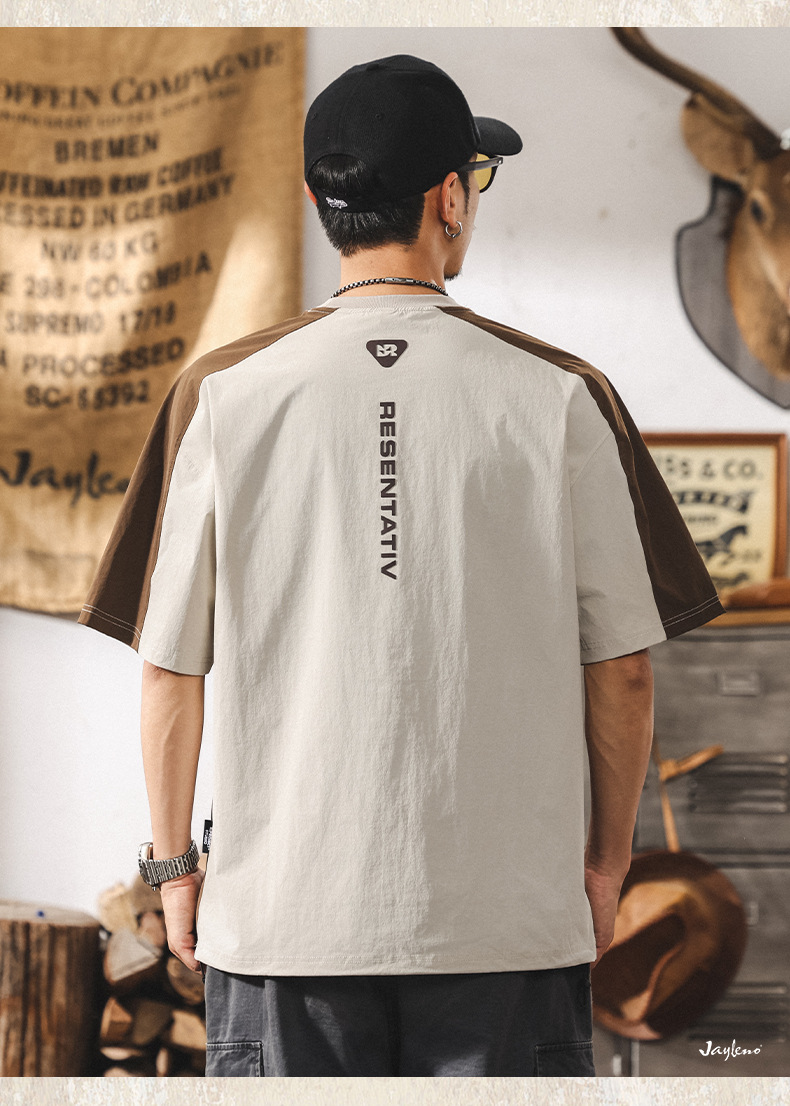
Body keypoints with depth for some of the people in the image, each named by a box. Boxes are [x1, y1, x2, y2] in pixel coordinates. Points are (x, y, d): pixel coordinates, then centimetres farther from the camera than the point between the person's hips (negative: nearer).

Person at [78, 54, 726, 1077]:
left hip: (284, 913, 1)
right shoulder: (559, 397, -3)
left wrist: (173, 867, 13)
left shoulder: (224, 395, -2)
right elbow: (622, 665, 0)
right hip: (508, 917, 0)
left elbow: (170, 664, 1)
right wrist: (605, 864, 13)